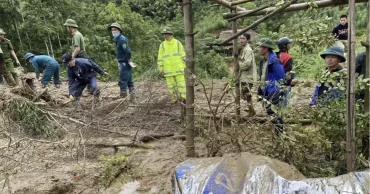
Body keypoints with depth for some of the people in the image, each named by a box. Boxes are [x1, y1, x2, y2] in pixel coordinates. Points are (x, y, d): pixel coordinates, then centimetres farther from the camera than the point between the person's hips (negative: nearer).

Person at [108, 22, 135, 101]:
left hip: (124, 64, -10)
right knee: (129, 82, 12)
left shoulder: (122, 39, -16)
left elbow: (128, 52, -24)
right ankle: (132, 99, 18)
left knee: (122, 82, -5)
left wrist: (129, 61, -15)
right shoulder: (118, 39, 15)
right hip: (123, 63, 10)